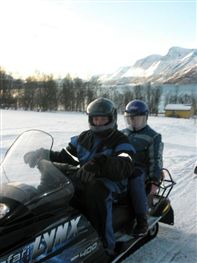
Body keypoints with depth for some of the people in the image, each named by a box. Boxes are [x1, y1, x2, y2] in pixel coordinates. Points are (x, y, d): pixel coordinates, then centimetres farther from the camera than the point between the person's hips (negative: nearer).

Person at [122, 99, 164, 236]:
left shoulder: (153, 136, 2)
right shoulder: (122, 133, 18)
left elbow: (156, 160, -3)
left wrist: (154, 181, -12)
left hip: (140, 169, -5)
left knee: (135, 181, -38)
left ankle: (142, 220, -29)